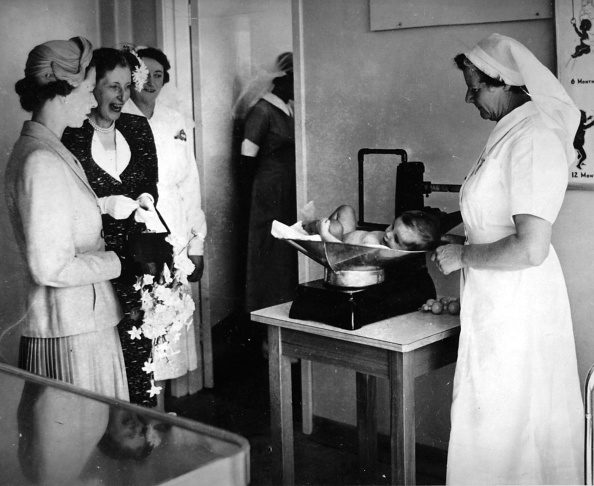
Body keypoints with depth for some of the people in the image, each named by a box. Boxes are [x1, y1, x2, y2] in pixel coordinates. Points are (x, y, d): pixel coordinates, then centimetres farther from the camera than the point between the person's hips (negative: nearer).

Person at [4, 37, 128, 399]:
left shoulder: (53, 152, 13)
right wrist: (120, 261, -12)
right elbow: (50, 268, -21)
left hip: (85, 319, 9)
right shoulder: (41, 162, -18)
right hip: (71, 330, -9)